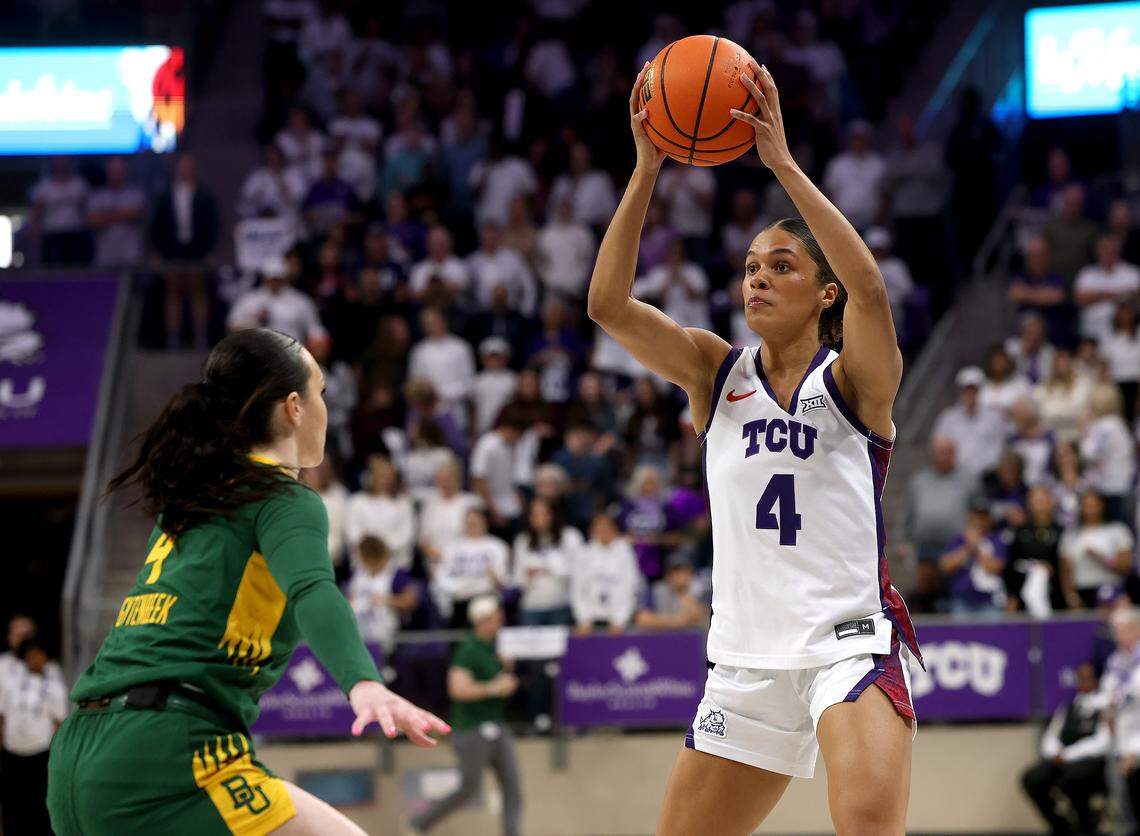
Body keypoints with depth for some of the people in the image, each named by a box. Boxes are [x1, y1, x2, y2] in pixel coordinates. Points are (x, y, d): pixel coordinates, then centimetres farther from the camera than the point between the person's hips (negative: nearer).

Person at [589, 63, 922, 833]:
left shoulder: (855, 379, -1)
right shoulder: (715, 371, 9)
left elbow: (869, 286, -23)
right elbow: (608, 304, -5)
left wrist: (782, 161, -25)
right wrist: (648, 167, -15)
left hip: (852, 644, -5)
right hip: (747, 661, 5)